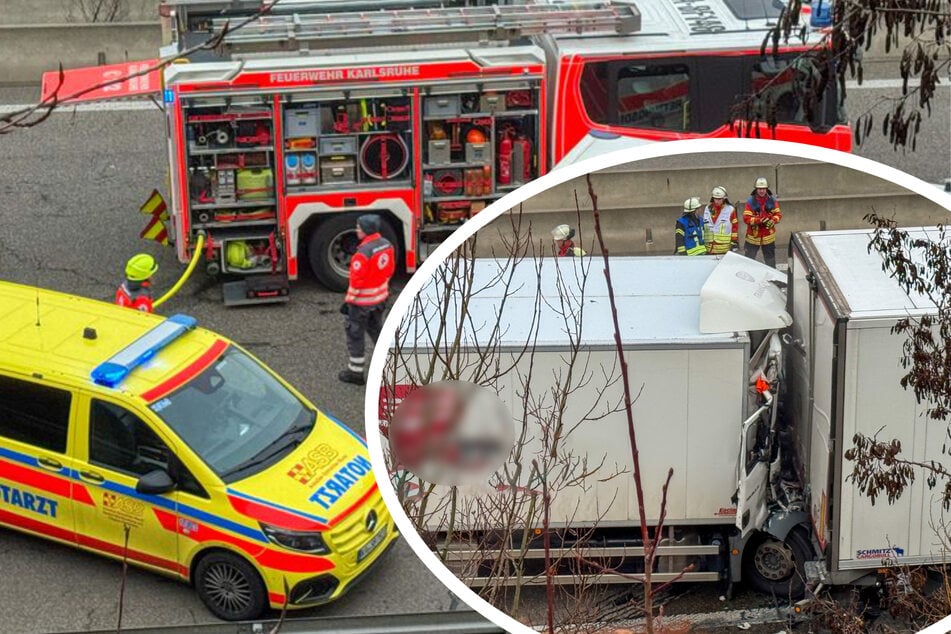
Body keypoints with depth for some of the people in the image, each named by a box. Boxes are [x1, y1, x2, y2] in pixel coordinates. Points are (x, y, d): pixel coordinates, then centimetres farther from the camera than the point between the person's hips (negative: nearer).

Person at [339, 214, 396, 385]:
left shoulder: (363, 253, -28)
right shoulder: (387, 245, -3)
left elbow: (357, 280, -24)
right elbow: (389, 270, 9)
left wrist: (349, 301, -14)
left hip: (362, 300, -8)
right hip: (380, 297, 8)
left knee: (355, 334, 6)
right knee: (376, 328, 25)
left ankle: (355, 372, 14)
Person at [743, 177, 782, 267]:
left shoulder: (772, 200, -1)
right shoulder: (750, 201, -10)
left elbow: (778, 214, 0)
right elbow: (746, 218, -14)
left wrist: (773, 221, -22)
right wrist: (760, 220, -27)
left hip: (768, 237, 3)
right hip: (753, 236, -3)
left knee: (770, 261, 15)